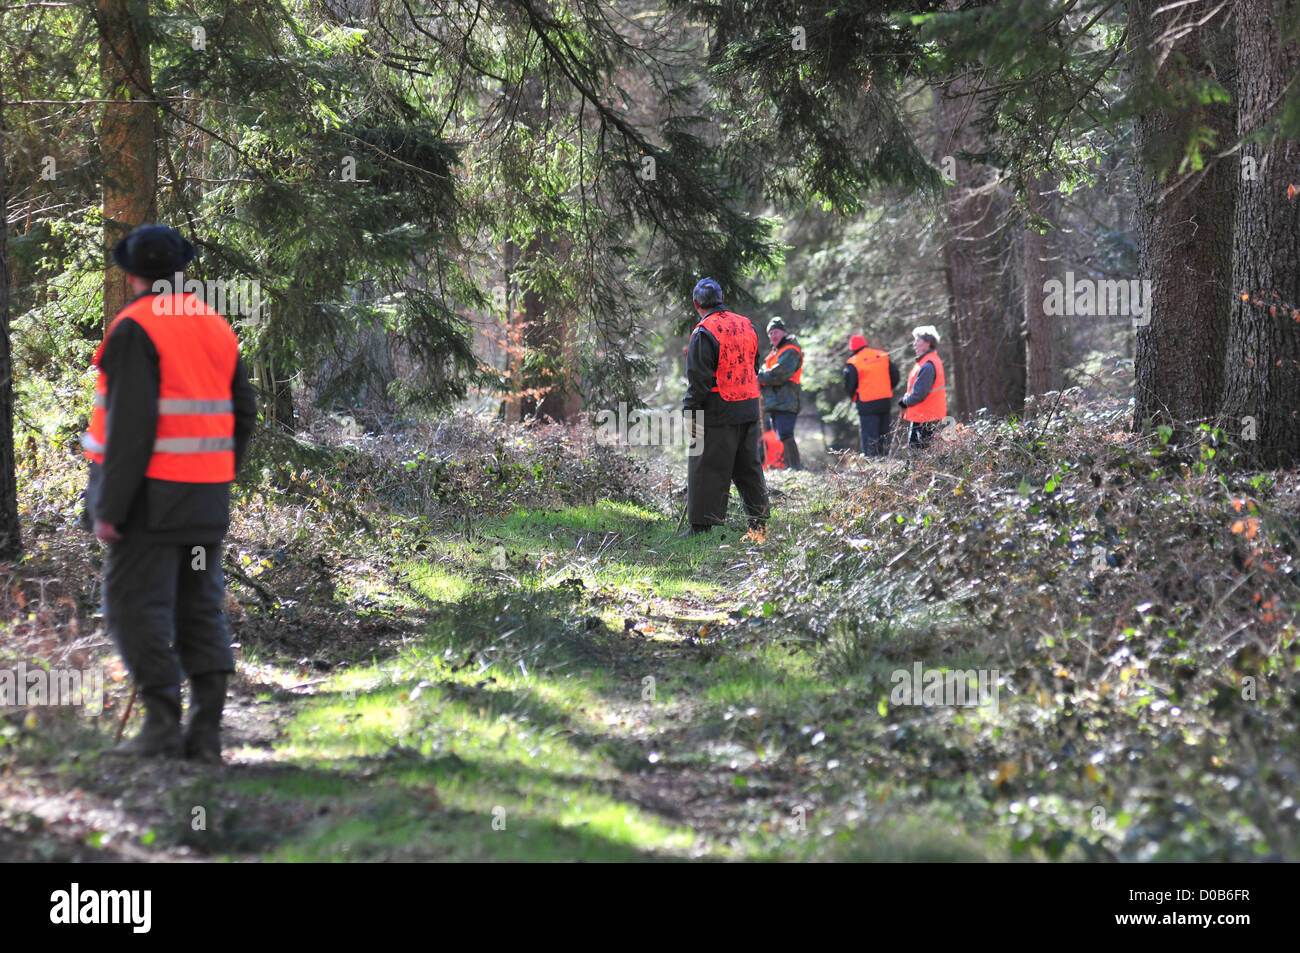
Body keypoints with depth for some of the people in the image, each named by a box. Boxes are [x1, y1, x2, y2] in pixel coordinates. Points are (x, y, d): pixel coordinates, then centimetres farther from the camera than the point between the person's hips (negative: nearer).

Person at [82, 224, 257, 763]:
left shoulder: (134, 329, -12)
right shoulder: (216, 328, 11)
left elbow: (131, 423, -19)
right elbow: (241, 413, 13)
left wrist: (109, 507, -16)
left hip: (151, 495, -7)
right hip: (207, 496, 7)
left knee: (137, 607, -1)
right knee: (200, 609, 9)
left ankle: (163, 726, -6)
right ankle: (206, 732, 4)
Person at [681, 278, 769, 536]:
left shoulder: (704, 333, -13)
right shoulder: (746, 325, 9)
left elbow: (698, 379, -16)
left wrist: (690, 412, -10)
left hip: (718, 413, -7)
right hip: (749, 410, 7)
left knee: (708, 470, -2)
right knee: (748, 467, 16)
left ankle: (702, 526, -1)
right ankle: (760, 521, 20)